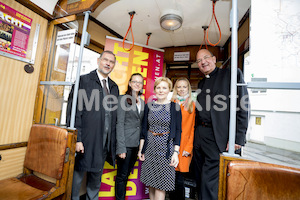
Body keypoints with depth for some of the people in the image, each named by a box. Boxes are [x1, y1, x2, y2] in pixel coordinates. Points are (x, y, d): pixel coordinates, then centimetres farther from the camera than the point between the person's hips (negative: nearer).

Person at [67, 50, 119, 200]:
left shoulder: (114, 87, 11)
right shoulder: (83, 81, -5)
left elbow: (114, 117, 10)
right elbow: (74, 111, -11)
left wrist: (113, 142, 7)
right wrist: (77, 139, -16)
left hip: (105, 143, 5)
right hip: (86, 142, -5)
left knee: (96, 178, 22)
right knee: (77, 176, 12)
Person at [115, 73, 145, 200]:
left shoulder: (142, 102, 12)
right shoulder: (123, 98, -6)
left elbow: (141, 124, 12)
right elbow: (120, 124, -11)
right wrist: (121, 147, -15)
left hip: (137, 144, 6)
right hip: (126, 143, -5)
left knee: (127, 173, 19)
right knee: (122, 175, 8)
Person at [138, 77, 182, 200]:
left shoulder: (175, 107, -4)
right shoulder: (149, 106, 4)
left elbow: (178, 131, -4)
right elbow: (144, 128, 8)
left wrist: (176, 152, -9)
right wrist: (141, 148, 6)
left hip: (166, 148, -3)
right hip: (150, 147, 3)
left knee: (161, 184, 4)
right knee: (150, 183, 15)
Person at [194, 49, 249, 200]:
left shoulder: (232, 74, -2)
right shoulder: (201, 83, 18)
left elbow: (243, 107, -10)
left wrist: (237, 138, -15)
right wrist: (195, 134, 10)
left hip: (216, 137, -6)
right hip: (199, 135, 7)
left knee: (209, 182, 0)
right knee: (201, 178, 19)